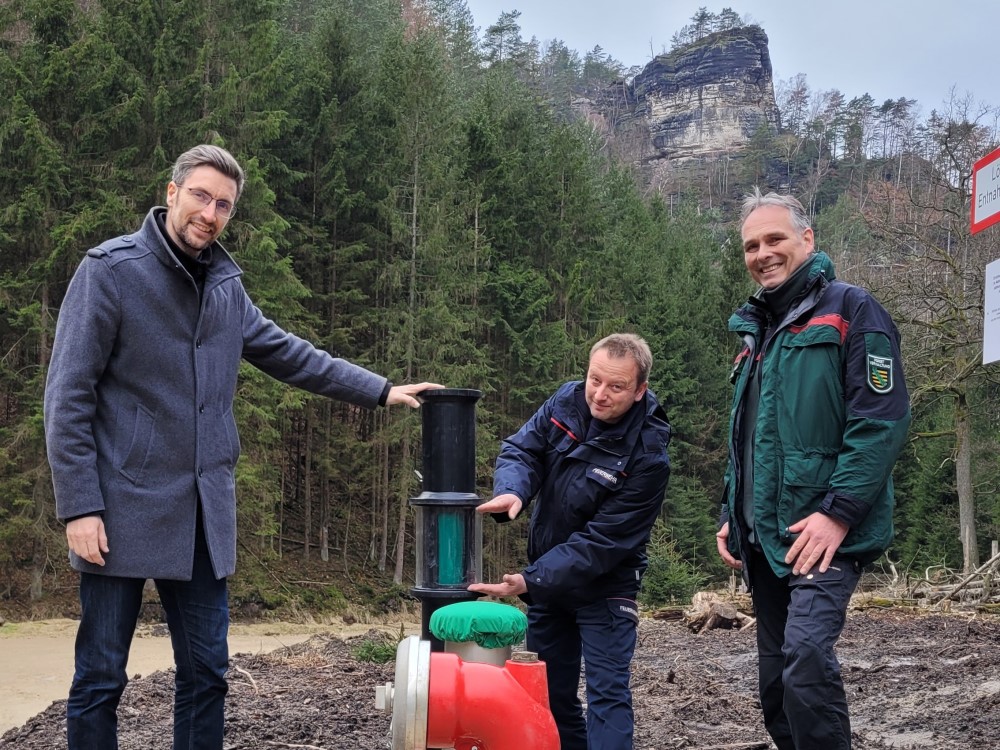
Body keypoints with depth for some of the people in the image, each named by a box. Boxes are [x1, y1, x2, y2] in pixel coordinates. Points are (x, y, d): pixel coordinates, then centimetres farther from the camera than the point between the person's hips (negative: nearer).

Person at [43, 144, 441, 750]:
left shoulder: (225, 284, 10)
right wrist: (80, 506, -15)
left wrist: (380, 390, 18)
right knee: (102, 676, 2)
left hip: (203, 515, 5)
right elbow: (69, 396, -9)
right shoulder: (111, 269, -7)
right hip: (124, 510, -5)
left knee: (206, 673, 10)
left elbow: (288, 354, 21)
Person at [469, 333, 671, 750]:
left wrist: (529, 582, -31)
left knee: (607, 692, -11)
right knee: (549, 689, 15)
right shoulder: (566, 402, -8)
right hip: (546, 576, 6)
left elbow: (601, 542, -26)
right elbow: (520, 450, -7)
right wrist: (512, 491, -32)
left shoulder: (647, 457, -25)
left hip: (603, 586, -6)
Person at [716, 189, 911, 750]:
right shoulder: (757, 332, 20)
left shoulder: (849, 310, -3)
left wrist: (839, 513, -19)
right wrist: (733, 517, 16)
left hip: (825, 534, -8)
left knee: (806, 652, -25)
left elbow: (883, 420, -13)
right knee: (778, 681, 10)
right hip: (765, 539, 8)